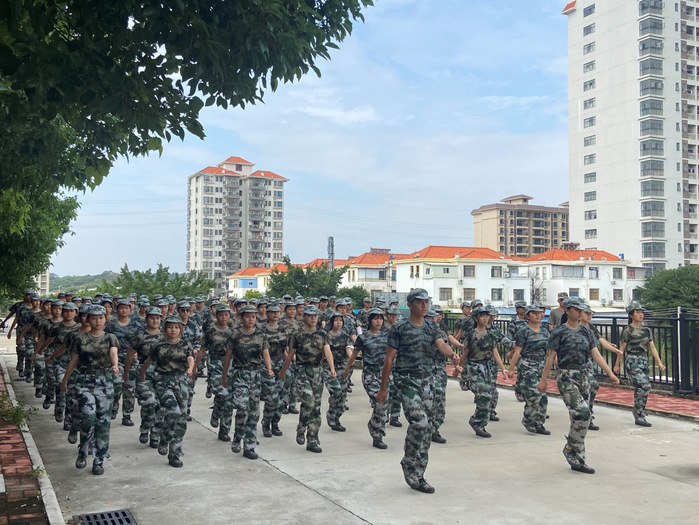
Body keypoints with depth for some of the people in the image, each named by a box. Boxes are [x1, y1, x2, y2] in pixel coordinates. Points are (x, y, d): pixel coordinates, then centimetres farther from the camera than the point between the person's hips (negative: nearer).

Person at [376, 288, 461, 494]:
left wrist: (452, 354, -31)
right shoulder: (399, 328, -4)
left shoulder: (431, 328, 12)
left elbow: (441, 344, -7)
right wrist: (383, 388, -3)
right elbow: (389, 359, -3)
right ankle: (409, 464, 1)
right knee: (419, 423, -21)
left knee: (426, 429, 7)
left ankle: (417, 476, 18)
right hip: (407, 381, -6)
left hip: (427, 381, 6)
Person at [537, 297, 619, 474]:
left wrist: (611, 374, -3)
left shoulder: (585, 332, 11)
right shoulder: (560, 332, -6)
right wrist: (543, 380, -5)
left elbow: (596, 355, 7)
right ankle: (570, 448, -1)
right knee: (582, 413, -20)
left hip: (583, 377, 6)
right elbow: (550, 358, -5)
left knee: (580, 418, 7)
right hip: (566, 378, -6)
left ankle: (577, 460, 14)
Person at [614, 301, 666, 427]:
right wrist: (617, 364, -1)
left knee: (639, 389, 8)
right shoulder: (628, 331, -7)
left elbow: (652, 347, 11)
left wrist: (659, 362, 3)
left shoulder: (646, 330, 11)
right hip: (632, 362, -6)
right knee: (645, 386, -18)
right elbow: (621, 349, -4)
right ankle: (639, 416, -11)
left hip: (644, 362, 6)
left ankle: (638, 415, 19)